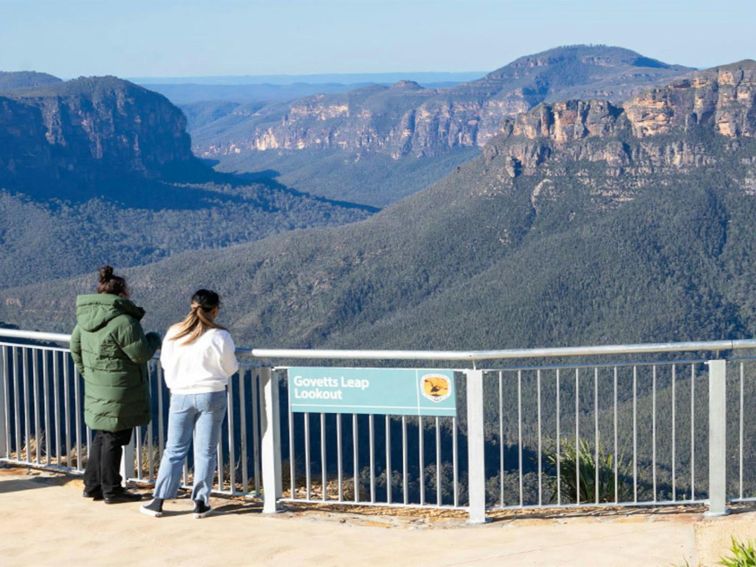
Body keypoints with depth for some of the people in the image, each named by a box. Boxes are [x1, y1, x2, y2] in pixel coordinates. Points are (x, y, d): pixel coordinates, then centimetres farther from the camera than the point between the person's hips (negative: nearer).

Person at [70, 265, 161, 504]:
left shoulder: (86, 317, 5)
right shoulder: (123, 321, -22)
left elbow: (75, 347, 16)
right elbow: (141, 354, -17)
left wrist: (87, 372, 27)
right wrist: (153, 339, 3)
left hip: (96, 390, 8)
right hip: (119, 392, -8)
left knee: (101, 436, 19)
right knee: (114, 439, 1)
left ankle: (92, 485, 25)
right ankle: (111, 490, 10)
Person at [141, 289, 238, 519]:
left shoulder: (173, 333, -3)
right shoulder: (219, 336, -12)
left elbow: (165, 362, 7)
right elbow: (230, 368, -3)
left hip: (181, 396, 2)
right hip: (211, 396, -2)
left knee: (174, 450, 10)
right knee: (205, 452, 7)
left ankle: (158, 501, 8)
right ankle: (201, 503, 9)